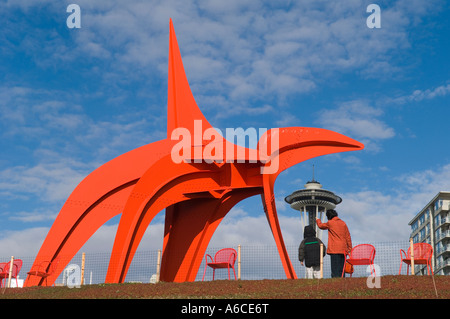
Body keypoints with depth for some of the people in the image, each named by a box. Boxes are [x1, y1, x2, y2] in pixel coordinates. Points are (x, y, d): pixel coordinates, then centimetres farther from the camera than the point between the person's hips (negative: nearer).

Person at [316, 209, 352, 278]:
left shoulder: (330, 223, -2)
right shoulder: (343, 223, 11)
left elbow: (321, 225, 17)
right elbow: (348, 237, 11)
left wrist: (318, 220, 38)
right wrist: (349, 248, 15)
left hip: (335, 250, -5)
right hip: (343, 250, 5)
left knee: (335, 270, -8)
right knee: (341, 269, 7)